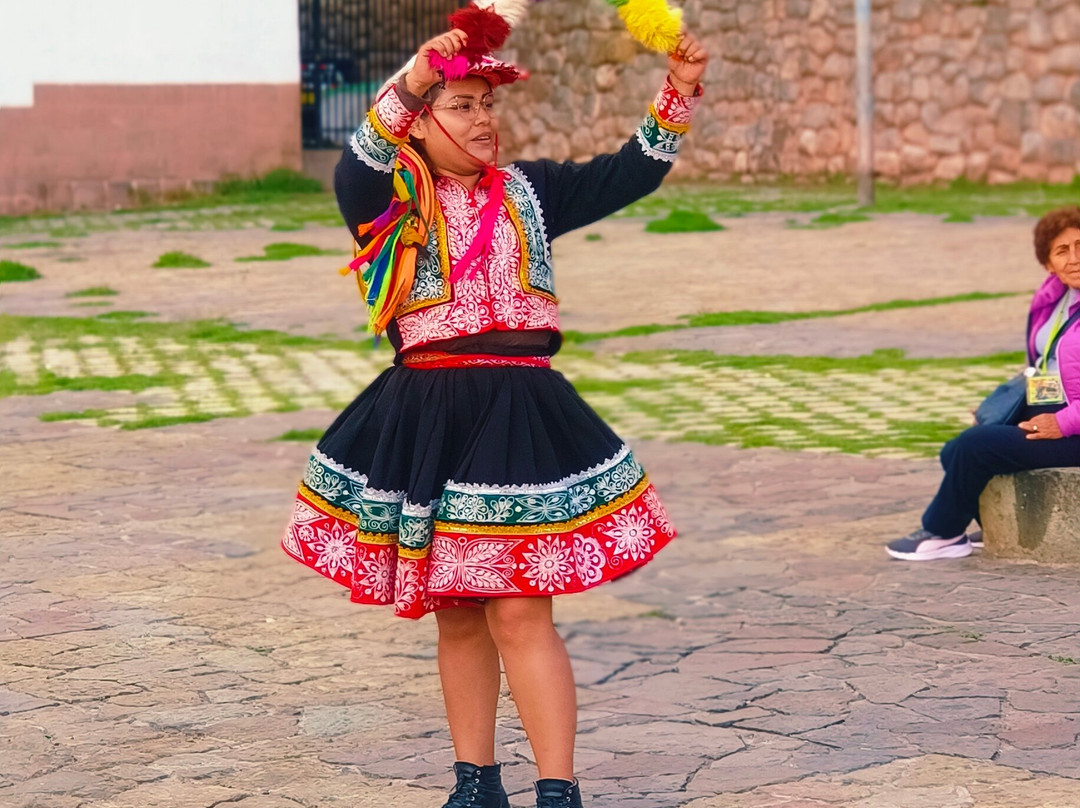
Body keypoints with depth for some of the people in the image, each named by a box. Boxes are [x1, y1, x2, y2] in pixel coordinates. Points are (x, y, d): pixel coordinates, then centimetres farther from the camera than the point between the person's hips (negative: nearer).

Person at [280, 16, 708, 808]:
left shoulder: (527, 192, 10)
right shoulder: (391, 201, 1)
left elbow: (627, 175, 10)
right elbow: (357, 169, -22)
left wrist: (679, 94, -3)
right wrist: (411, 82, -35)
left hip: (518, 411, 0)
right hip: (423, 420, 0)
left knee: (520, 615, -6)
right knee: (455, 615, 12)